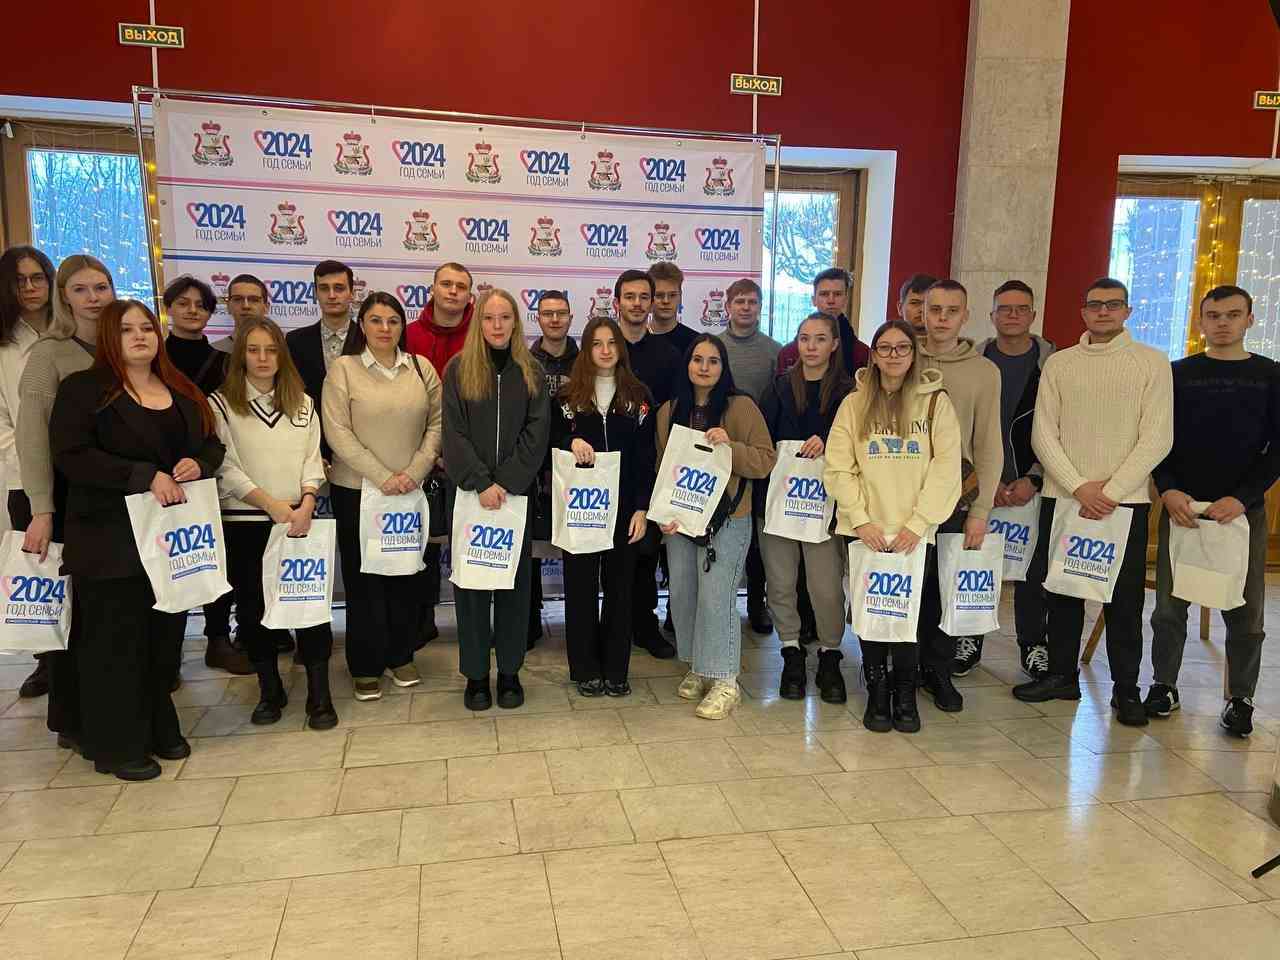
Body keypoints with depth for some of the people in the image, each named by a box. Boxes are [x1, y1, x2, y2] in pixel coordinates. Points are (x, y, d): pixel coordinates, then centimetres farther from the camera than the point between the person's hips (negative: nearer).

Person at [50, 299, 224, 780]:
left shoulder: (184, 393, 14)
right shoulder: (83, 388, -5)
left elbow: (212, 445, 15)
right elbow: (71, 455, -15)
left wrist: (198, 463, -9)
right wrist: (146, 476, -23)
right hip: (111, 538, -5)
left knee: (164, 637, 12)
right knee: (116, 641, 1)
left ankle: (159, 729, 26)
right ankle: (117, 745, 14)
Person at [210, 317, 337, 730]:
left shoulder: (303, 403, 11)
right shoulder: (221, 404, 0)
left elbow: (312, 459, 5)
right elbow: (226, 467, -6)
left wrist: (306, 503, -11)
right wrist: (272, 504, -14)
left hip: (300, 520, 1)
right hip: (244, 523, -1)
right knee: (253, 607, 6)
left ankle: (319, 694, 6)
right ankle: (270, 691, 22)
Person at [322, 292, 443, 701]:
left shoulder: (421, 368, 5)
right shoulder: (343, 368, -4)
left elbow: (436, 424, 4)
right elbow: (337, 432, -10)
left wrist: (414, 472, -9)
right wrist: (382, 477, -14)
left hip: (411, 490, 3)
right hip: (357, 490, -2)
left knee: (407, 572, 9)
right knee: (363, 576, 6)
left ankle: (400, 655, 26)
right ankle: (366, 666, 19)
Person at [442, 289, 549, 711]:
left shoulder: (530, 372, 7)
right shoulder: (458, 369, 2)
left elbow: (537, 432, -2)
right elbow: (454, 433, -4)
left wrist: (506, 482, -13)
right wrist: (480, 483, -14)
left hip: (517, 492, 1)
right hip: (469, 491, -1)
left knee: (514, 579, 6)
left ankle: (510, 671, 17)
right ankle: (476, 673, 14)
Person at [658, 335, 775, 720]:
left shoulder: (741, 407, -5)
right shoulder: (669, 411, 9)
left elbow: (766, 460, -8)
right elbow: (661, 466, 12)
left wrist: (730, 446, -23)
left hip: (726, 519, -5)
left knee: (716, 597, -7)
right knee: (682, 595, 10)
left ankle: (725, 681, 5)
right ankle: (698, 668, 27)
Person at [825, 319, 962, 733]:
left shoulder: (936, 401, 3)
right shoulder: (855, 404, 6)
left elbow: (946, 469, -3)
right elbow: (838, 468, 1)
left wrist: (918, 523, -11)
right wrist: (861, 519, -9)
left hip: (914, 533, -1)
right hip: (865, 531, 1)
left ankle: (905, 694, 20)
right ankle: (876, 693, 20)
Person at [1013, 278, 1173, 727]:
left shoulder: (1152, 362, 2)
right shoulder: (1059, 363, 7)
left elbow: (1157, 439, -4)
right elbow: (1043, 434, 1)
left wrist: (1110, 493, -12)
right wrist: (1079, 487, -10)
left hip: (1125, 501, -2)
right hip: (1063, 498, 2)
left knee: (1125, 600, 2)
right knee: (1062, 592, 9)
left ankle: (1126, 688, 15)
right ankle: (1062, 674, 22)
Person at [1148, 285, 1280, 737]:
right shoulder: (1178, 373, 8)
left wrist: (1243, 498, -12)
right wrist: (1169, 489, -10)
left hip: (1243, 509, 0)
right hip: (1182, 505, 0)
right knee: (1170, 604, 3)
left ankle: (1240, 699, 16)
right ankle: (1164, 686, 17)